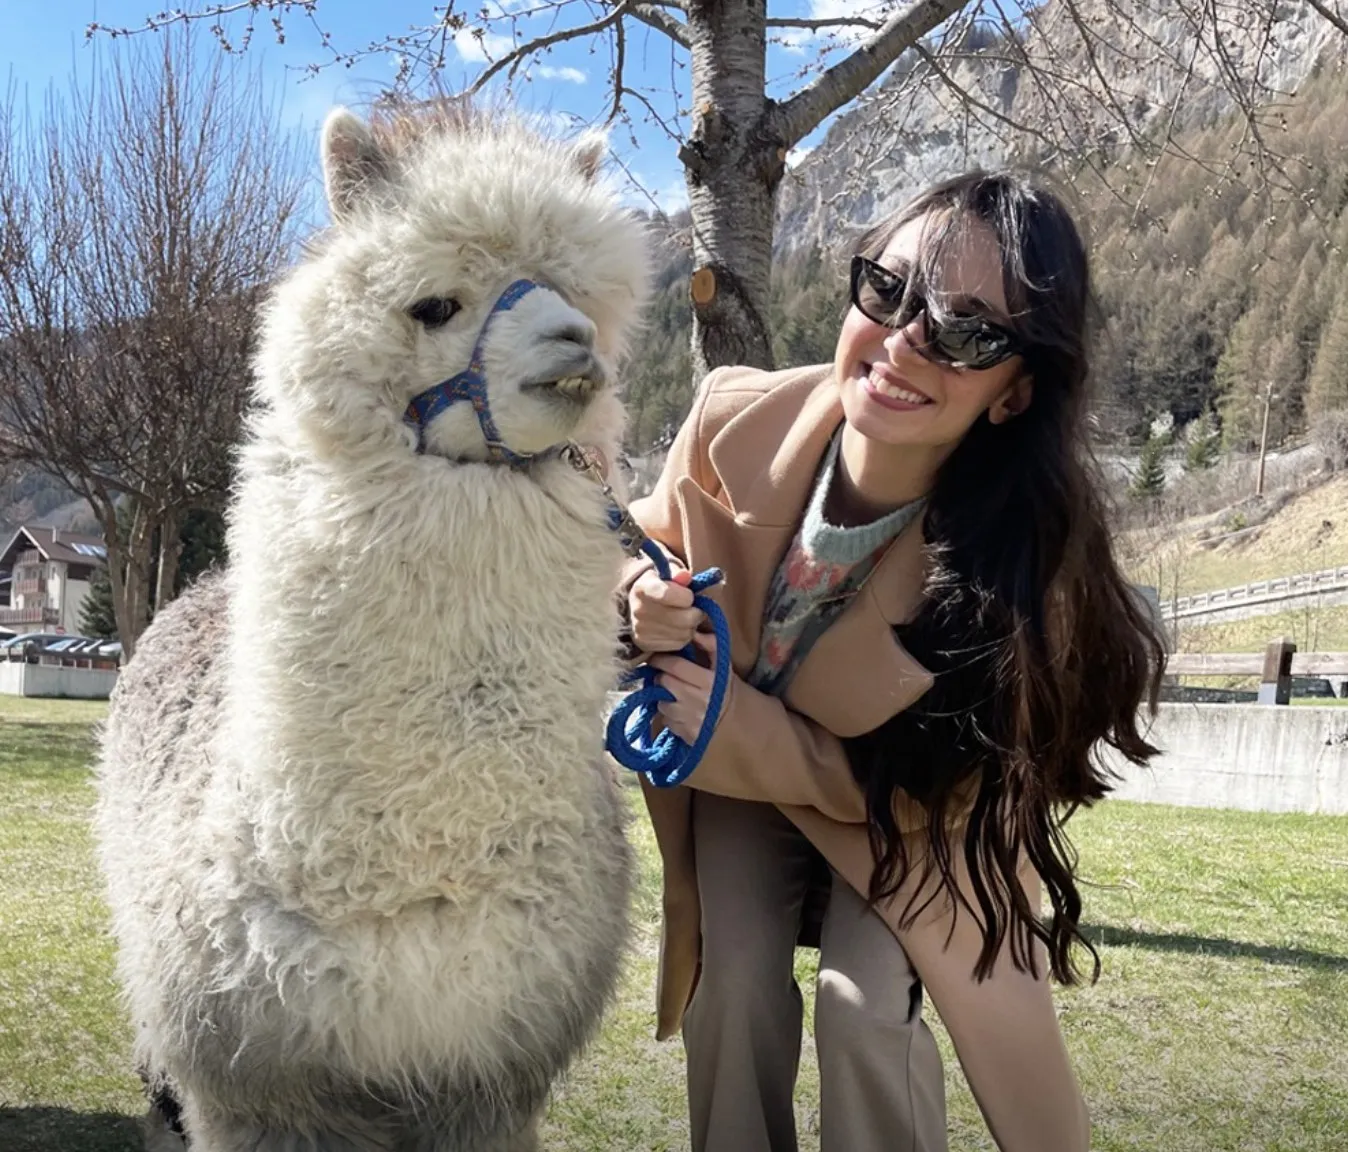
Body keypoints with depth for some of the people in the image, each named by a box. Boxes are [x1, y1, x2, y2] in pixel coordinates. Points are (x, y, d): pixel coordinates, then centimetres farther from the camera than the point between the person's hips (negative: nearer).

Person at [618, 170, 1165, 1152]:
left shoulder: (1023, 555, -35)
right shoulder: (736, 417, -27)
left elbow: (927, 790, -23)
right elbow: (658, 541, -3)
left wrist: (741, 726, -35)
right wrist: (651, 601, -28)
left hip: (911, 812, -2)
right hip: (736, 771, 3)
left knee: (867, 1010, -17)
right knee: (731, 989, -10)